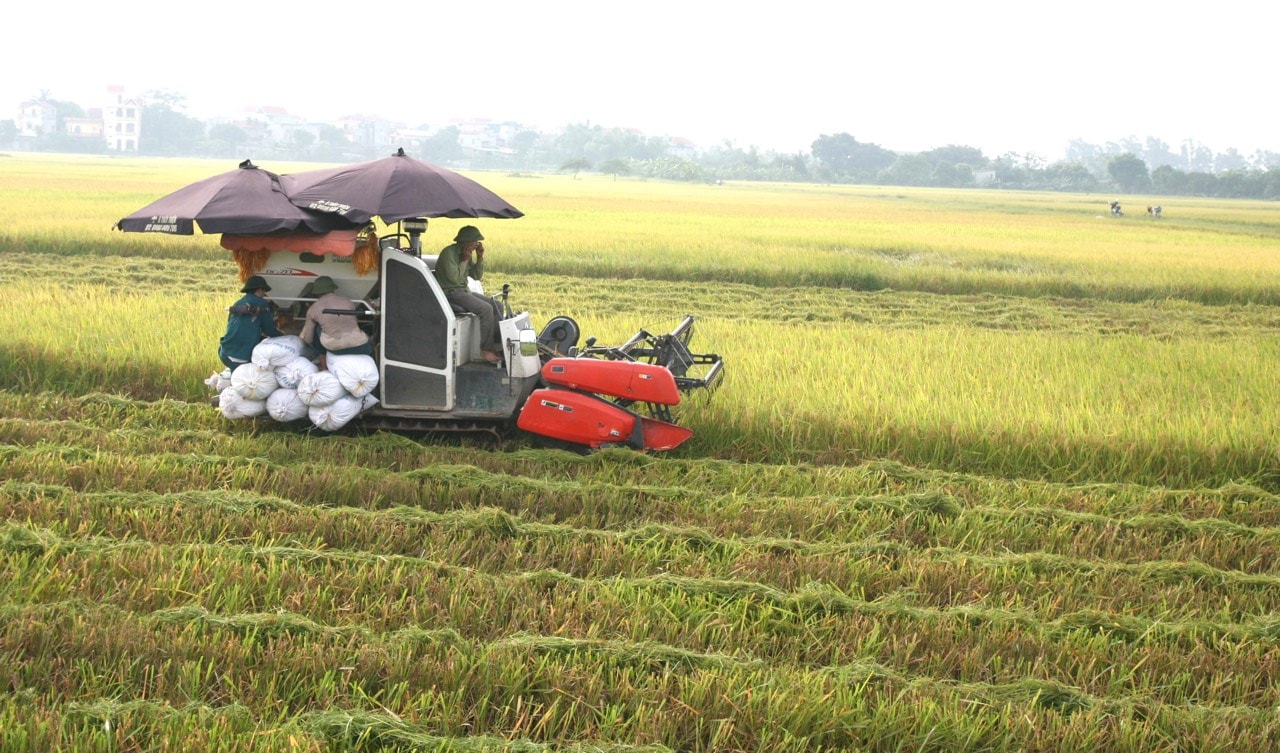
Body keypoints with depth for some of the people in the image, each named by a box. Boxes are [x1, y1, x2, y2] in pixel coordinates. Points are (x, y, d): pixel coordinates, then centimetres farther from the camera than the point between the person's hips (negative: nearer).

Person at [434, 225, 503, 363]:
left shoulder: (468, 253, 11)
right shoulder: (448, 253, -16)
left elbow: (477, 276, 13)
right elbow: (454, 278, -23)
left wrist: (480, 257, 0)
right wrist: (465, 260, -16)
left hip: (464, 290, 9)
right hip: (450, 293, -9)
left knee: (496, 306, -2)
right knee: (486, 309, -25)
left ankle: (498, 347, -4)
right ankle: (486, 349, -17)